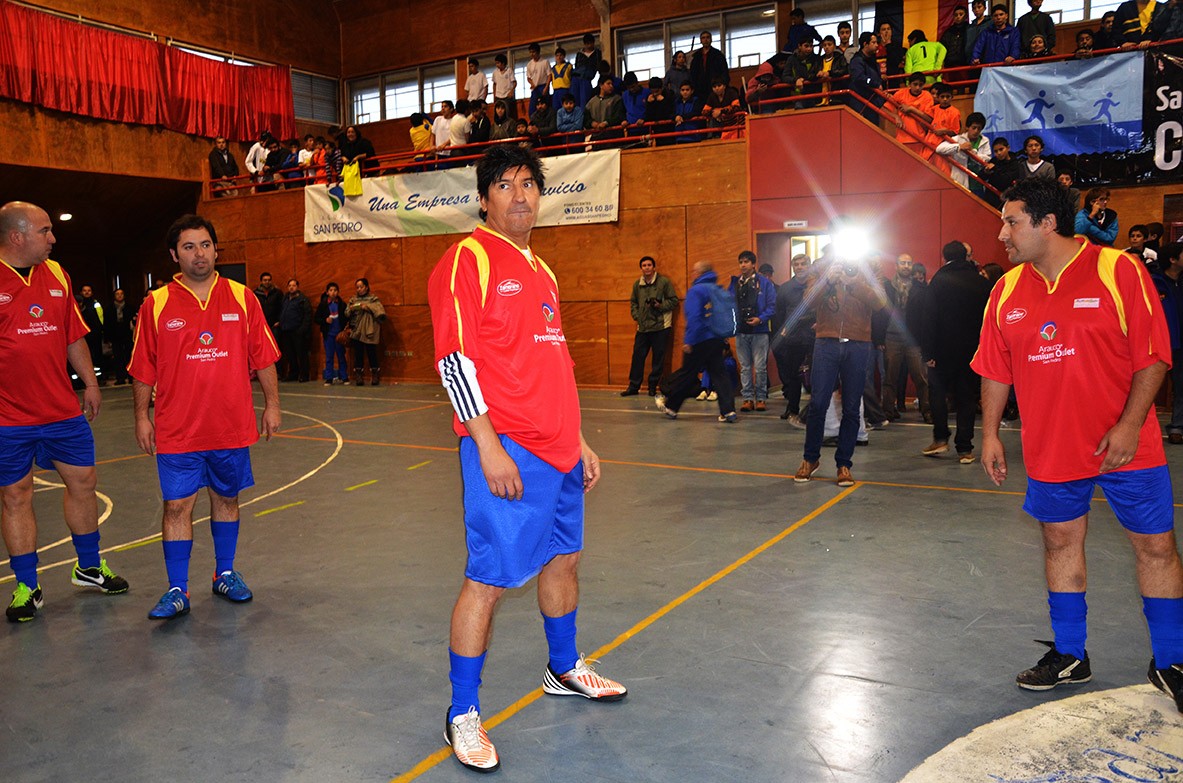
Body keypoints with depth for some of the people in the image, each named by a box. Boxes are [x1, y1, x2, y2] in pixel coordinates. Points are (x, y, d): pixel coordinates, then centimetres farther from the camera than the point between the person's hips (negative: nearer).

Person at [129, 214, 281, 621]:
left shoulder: (241, 298, 1)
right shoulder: (157, 304, -1)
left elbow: (263, 358, 5)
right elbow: (143, 369, 3)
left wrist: (271, 404, 3)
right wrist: (141, 415, 1)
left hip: (233, 426, 2)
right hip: (177, 431, -1)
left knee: (226, 499, 14)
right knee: (177, 506, 0)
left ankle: (225, 574, 30)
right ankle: (177, 591, 10)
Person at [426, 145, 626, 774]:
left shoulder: (540, 270, 18)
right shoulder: (468, 258, -7)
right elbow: (454, 359, -14)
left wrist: (577, 440, 21)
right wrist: (488, 448, -20)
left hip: (558, 452, 9)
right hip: (506, 451, -8)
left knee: (563, 557, 19)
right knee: (488, 578, -4)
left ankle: (564, 669, 40)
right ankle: (462, 716, 12)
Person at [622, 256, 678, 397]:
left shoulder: (664, 282, -4)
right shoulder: (637, 284, 10)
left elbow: (674, 301, -2)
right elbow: (633, 302, 20)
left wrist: (660, 305, -15)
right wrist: (637, 316, 6)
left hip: (661, 327, -4)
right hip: (643, 327, 4)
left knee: (658, 357, 2)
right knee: (637, 356, 4)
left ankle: (653, 386, 13)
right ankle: (634, 386, 14)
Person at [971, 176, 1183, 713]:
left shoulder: (1119, 271, -10)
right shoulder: (1007, 291, 3)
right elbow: (995, 369, 9)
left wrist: (1129, 426, -18)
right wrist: (990, 434, 6)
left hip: (1125, 447, -3)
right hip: (1049, 448, 4)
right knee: (1060, 541, 12)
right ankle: (1069, 656, 29)